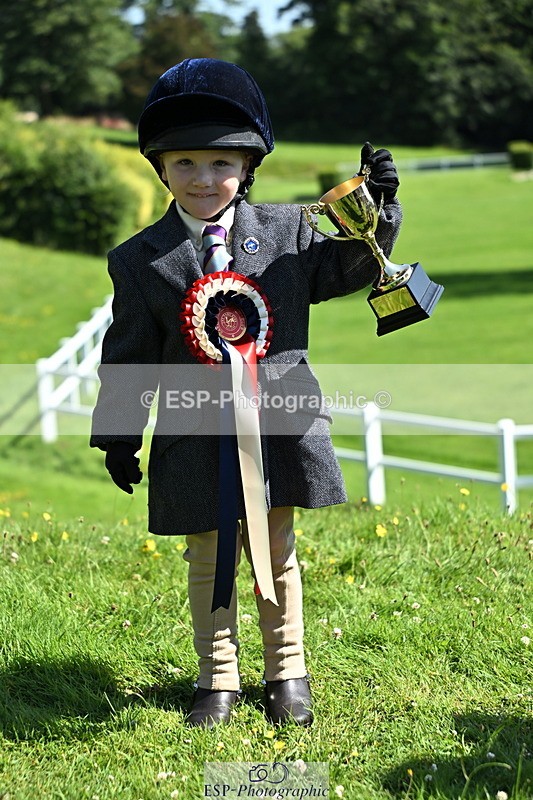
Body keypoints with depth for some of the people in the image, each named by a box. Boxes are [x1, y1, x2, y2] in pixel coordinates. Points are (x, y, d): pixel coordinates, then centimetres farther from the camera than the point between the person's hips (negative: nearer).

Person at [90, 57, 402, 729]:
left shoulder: (285, 230, 0)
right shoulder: (141, 259, -2)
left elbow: (344, 271, 13)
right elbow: (128, 356, 2)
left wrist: (376, 208, -3)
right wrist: (118, 436, 4)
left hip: (277, 429, 1)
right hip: (195, 439, -1)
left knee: (276, 554, 13)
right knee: (209, 561, 9)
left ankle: (287, 673, 29)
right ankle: (218, 678, 25)